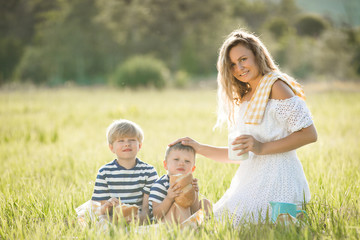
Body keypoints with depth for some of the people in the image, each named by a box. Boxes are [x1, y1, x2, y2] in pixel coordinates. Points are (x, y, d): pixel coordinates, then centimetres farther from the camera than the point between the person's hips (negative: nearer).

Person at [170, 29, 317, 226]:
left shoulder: (275, 86, -5)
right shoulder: (244, 99, 21)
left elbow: (309, 134, -13)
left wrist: (262, 148, -18)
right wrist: (199, 148, 14)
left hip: (275, 178, -9)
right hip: (251, 179, 9)